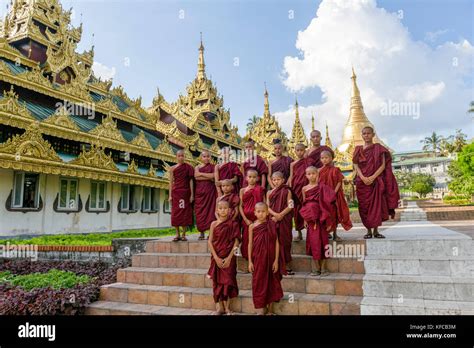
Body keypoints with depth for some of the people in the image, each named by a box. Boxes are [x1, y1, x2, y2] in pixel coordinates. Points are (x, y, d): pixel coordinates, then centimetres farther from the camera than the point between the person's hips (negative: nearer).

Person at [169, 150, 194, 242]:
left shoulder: (188, 167, 3)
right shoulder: (173, 168, 6)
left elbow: (191, 181, 1)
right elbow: (171, 182, 6)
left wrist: (192, 194, -4)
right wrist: (170, 195, 1)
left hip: (185, 192, -1)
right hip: (176, 192, 1)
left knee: (185, 213, 0)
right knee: (176, 213, 1)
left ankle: (184, 234, 6)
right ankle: (177, 234, 7)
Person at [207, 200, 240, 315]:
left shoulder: (233, 224, -3)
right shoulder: (214, 224, 1)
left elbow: (236, 242, -6)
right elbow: (210, 242, -2)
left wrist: (229, 257, -13)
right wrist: (216, 258, -10)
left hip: (229, 258, -1)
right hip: (216, 257, 2)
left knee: (228, 281, 0)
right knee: (217, 281, 5)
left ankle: (227, 307, 12)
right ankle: (219, 307, 15)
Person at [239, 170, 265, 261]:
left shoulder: (260, 190, 4)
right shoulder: (242, 190, 7)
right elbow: (240, 206, 3)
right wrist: (245, 219, -7)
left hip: (258, 219, -2)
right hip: (247, 219, 2)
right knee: (247, 239, 4)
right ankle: (248, 257, 15)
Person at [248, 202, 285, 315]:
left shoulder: (272, 225, -2)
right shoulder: (252, 226, 0)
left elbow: (276, 243, -3)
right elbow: (250, 244, 2)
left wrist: (276, 260, -7)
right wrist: (250, 261, -1)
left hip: (270, 258, 0)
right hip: (258, 259, 0)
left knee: (271, 282, 8)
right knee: (259, 283, 4)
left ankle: (270, 310, 22)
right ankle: (260, 310, 15)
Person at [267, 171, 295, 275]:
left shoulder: (287, 191, 4)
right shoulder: (269, 193, 12)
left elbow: (290, 206, -3)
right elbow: (267, 207, 3)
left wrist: (281, 215, -15)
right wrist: (275, 214, -13)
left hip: (285, 220, -2)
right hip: (273, 219, 2)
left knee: (285, 241, -1)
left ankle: (287, 266, 6)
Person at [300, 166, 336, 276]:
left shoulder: (322, 187, 0)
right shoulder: (304, 189, 7)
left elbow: (326, 203, -3)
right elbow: (304, 205, 9)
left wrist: (327, 219, -9)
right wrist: (305, 219, 5)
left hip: (320, 217, -2)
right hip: (310, 218, 2)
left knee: (322, 239, -1)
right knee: (313, 241, 2)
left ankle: (323, 267, 8)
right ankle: (315, 268, 10)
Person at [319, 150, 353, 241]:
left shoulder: (335, 170, -2)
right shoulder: (320, 171, 2)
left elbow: (339, 182, -4)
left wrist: (334, 192, -15)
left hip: (334, 195, 0)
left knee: (335, 213, 7)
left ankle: (335, 234, 17)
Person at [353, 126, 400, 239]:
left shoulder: (378, 148, 4)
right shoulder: (358, 149, 9)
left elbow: (383, 165, -4)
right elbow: (356, 166, 2)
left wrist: (373, 177, -16)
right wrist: (363, 178, -14)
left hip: (376, 181, -1)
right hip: (362, 182, 2)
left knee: (376, 205, -1)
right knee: (364, 206, 2)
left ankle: (376, 230, 7)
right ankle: (369, 231, 9)